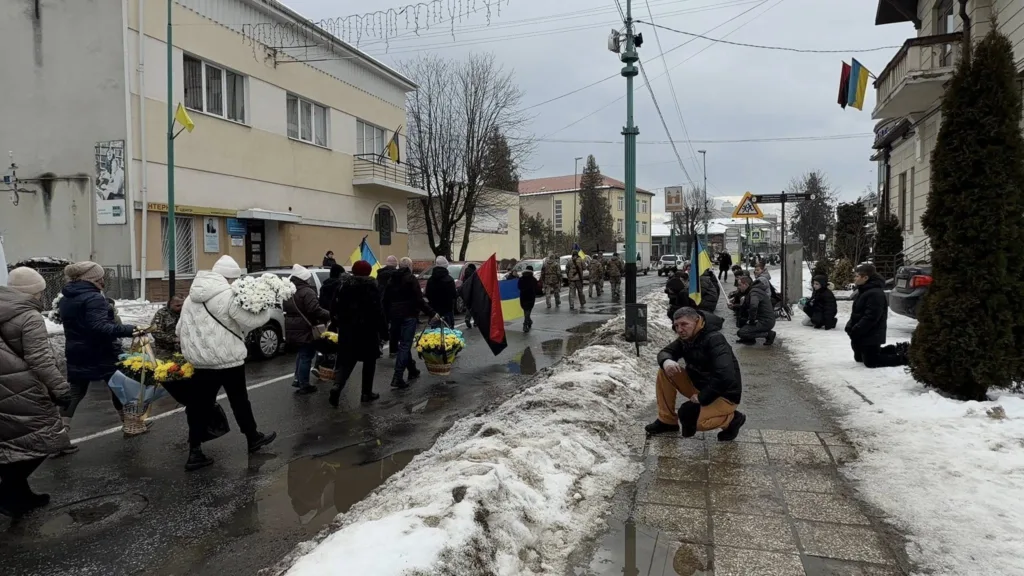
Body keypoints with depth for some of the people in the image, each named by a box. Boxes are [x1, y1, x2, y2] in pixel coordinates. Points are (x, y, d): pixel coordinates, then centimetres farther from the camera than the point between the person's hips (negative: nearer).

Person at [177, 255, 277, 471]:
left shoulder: (192, 295, 11)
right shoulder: (228, 295, -14)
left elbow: (181, 327, 15)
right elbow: (250, 321, -15)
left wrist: (191, 348, 24)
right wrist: (266, 309, 0)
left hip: (199, 359, 6)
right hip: (226, 357, -6)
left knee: (200, 403, 8)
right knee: (239, 400, 10)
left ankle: (195, 452, 7)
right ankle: (253, 438, 26)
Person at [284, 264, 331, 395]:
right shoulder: (307, 292, -20)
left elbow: (287, 309, 17)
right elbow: (315, 311, -28)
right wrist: (330, 315, -19)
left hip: (293, 328, 9)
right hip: (305, 329, -9)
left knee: (301, 353, 25)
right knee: (306, 355, 1)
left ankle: (298, 379, 27)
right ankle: (304, 385, 6)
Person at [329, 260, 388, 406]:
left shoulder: (344, 286, 6)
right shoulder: (372, 287, -9)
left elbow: (335, 307, 8)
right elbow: (378, 311, -12)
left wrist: (336, 324, 19)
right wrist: (383, 331, -8)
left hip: (347, 330, 4)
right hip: (367, 330, -4)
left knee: (346, 361, 8)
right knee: (369, 361, 11)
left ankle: (337, 386, -15)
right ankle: (366, 393, 15)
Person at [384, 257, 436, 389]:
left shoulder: (392, 280, 13)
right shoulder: (411, 279, -8)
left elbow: (386, 300, 16)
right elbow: (419, 300, -14)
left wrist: (390, 314, 22)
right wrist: (431, 313, -11)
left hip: (395, 315, 7)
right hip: (409, 316, -7)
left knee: (404, 344, 19)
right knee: (405, 345, -7)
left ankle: (412, 370, 29)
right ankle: (397, 378, -13)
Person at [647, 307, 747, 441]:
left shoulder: (715, 340, -26)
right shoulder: (686, 338, -2)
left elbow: (725, 376, -34)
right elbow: (665, 352, 5)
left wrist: (702, 398, -24)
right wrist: (666, 361, -22)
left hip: (724, 395, -7)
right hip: (699, 385, 7)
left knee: (687, 414, -29)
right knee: (665, 373, -8)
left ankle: (731, 419, 0)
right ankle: (667, 421, 4)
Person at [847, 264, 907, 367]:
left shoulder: (875, 293, -23)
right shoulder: (863, 291, 10)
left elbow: (870, 318, -27)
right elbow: (856, 313, 15)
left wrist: (854, 331, -23)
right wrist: (850, 326, 0)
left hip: (871, 336, -10)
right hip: (862, 334, 10)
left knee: (871, 362, -6)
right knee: (859, 358, 22)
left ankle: (903, 357, 8)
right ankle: (895, 350, 29)